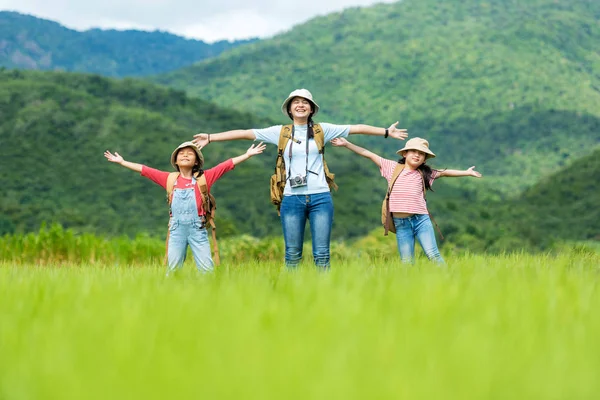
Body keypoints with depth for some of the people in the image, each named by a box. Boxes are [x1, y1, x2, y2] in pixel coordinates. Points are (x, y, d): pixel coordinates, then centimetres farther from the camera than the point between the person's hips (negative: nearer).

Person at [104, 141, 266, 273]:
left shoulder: (204, 177, 3)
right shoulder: (169, 178, 9)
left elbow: (226, 165, -1)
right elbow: (144, 170, 13)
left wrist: (247, 155, -6)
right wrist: (121, 162, 15)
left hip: (197, 229, -2)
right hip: (177, 229, 2)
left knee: (207, 268, -5)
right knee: (173, 269, 4)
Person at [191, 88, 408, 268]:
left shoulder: (321, 130, 7)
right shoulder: (280, 132, 7)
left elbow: (356, 128, 7)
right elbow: (245, 133, 4)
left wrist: (387, 132, 3)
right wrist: (210, 137, 1)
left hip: (320, 197, 0)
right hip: (292, 199, 0)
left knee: (321, 254, 0)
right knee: (292, 254, 3)